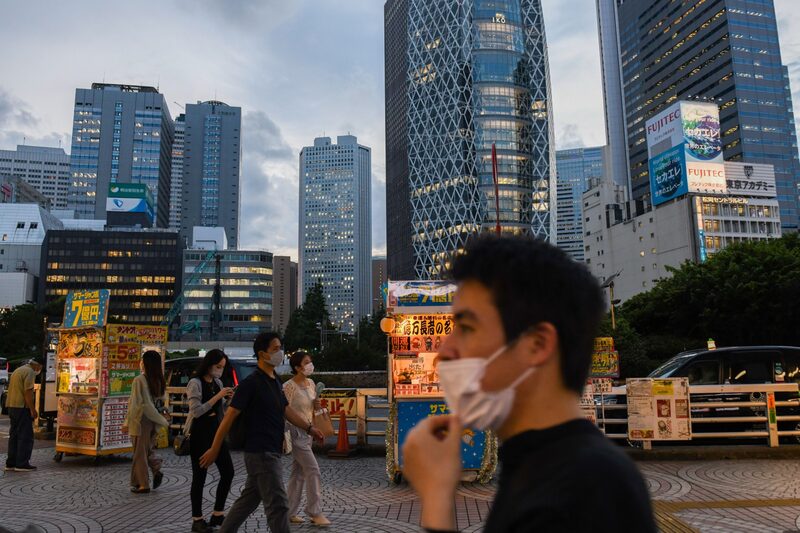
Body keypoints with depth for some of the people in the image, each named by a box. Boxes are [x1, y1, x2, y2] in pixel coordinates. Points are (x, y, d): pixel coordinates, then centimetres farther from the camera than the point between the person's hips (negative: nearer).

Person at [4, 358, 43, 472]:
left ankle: (11, 463, 16)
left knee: (14, 436, 13)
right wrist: (33, 410, -17)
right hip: (22, 407, -10)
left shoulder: (17, 371, 20)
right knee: (25, 436, -4)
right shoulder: (29, 372, -11)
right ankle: (22, 464, -4)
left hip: (12, 406, 10)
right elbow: (28, 392, -18)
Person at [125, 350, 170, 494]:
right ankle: (157, 470, 3)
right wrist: (162, 419, 14)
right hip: (154, 420, 6)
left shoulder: (139, 380, -15)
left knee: (140, 452, 6)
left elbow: (135, 404, -15)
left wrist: (127, 422, -8)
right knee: (149, 448, 22)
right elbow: (162, 400, 6)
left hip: (141, 420, -5)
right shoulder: (160, 381, 2)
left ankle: (143, 484, 12)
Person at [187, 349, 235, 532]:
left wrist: (228, 399, -1)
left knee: (228, 472, 5)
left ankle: (218, 514, 19)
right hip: (200, 434, -7)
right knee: (200, 477, 2)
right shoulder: (195, 383, -11)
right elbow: (196, 411, -19)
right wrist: (218, 396, -20)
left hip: (216, 431, 7)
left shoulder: (218, 382, 10)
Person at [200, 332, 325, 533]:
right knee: (278, 505, -5)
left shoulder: (275, 381, 11)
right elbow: (230, 415, -14)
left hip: (271, 452, 9)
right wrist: (214, 449, -11)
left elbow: (287, 410, 17)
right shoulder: (252, 382, -15)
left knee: (249, 499, 18)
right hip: (261, 453, -9)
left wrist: (309, 428, 9)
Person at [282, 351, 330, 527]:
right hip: (295, 432, -8)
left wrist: (316, 405, -2)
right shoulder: (289, 386, -15)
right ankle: (315, 512, 4)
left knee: (298, 473, 12)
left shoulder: (311, 384, 8)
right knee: (313, 470, -7)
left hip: (307, 432, 8)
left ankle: (291, 513, 20)